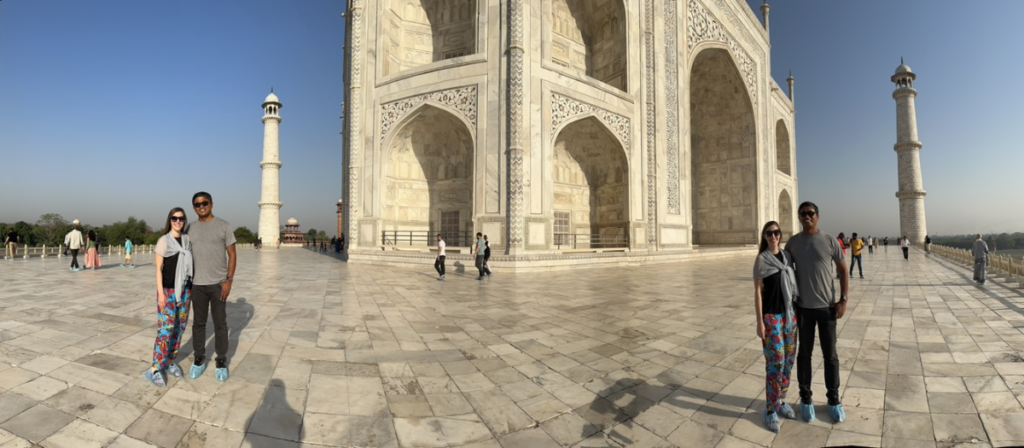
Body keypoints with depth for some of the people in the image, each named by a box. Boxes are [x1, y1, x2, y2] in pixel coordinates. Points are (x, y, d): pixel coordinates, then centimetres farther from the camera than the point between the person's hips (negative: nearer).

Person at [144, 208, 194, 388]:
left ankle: (170, 362, 21)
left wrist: (192, 288, 9)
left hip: (184, 289, 5)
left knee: (180, 327, 9)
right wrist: (161, 293, -14)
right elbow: (158, 268, -9)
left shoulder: (187, 240, 7)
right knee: (166, 328, -8)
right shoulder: (164, 241, -8)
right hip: (168, 290, -5)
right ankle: (155, 369, 0)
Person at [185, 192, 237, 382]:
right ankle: (199, 360, 26)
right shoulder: (190, 228, 6)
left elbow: (232, 255, -5)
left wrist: (229, 280, -13)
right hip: (197, 285, 3)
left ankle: (221, 362, 16)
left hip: (218, 283, -3)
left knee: (220, 324, 4)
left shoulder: (224, 226, -5)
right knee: (199, 323, 11)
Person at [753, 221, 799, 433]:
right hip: (771, 316, -6)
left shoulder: (787, 256, 7)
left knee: (789, 360, 12)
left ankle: (781, 401, 29)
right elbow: (757, 292, -11)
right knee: (775, 362, -5)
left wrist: (797, 311, 11)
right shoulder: (761, 260, -10)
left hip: (789, 313, 6)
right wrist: (759, 322, -13)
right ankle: (770, 410, 7)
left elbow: (792, 284, 14)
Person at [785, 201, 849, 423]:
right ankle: (805, 398, 22)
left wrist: (844, 300, -6)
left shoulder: (830, 241, -3)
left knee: (830, 355, 9)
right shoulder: (792, 243, -1)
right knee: (804, 353, 9)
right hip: (803, 307, 0)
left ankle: (833, 399, 25)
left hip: (827, 306, 0)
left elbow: (843, 271, 2)